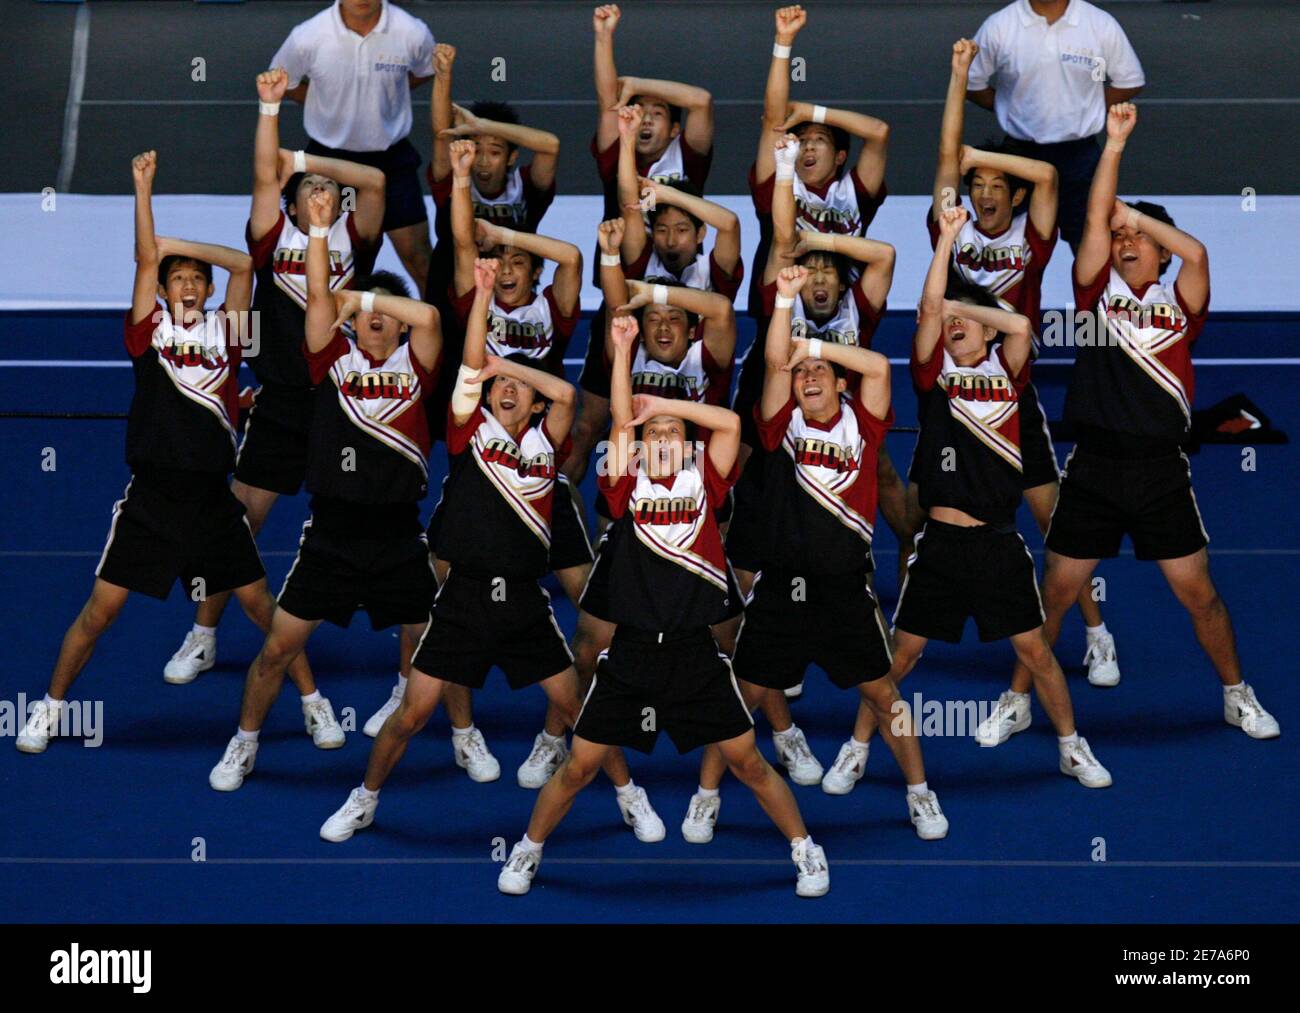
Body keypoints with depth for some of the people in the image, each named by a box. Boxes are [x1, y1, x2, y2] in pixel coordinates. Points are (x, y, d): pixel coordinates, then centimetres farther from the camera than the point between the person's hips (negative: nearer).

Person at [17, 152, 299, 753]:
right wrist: (144, 186, -13)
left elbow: (243, 265, 0)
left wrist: (177, 244, 2)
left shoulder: (225, 331, 7)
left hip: (212, 496, 1)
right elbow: (146, 261, -6)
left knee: (259, 602, 5)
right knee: (102, 606, 0)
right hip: (150, 494, -1)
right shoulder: (150, 329, 3)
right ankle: (50, 707, 12)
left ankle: (312, 700, 17)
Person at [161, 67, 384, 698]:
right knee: (239, 521, 3)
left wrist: (306, 159, -4)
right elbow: (265, 178, -6)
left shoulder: (353, 241, 5)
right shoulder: (274, 237, 5)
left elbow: (375, 182, -7)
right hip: (278, 405, 0)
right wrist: (269, 107, -11)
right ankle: (203, 638, 15)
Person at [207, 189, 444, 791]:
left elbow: (427, 316, -17)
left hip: (399, 541, 0)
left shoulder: (415, 364, 2)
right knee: (278, 647, 2)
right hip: (331, 533, 0)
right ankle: (244, 746, 20)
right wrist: (319, 228, -19)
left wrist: (363, 293, -6)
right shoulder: (334, 358, 3)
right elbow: (319, 298, -11)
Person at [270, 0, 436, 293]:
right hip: (329, 156, 0)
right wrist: (332, 101, -2)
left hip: (391, 157, 0)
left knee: (416, 253, 2)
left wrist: (380, 92, 0)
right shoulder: (307, 38, -20)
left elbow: (425, 72, 6)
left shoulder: (414, 34, -18)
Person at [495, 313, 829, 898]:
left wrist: (662, 405, -4)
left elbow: (730, 424, -7)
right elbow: (622, 421, -8)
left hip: (696, 653, 0)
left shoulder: (703, 481, 4)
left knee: (748, 763, 4)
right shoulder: (629, 485, 3)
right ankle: (528, 853, 23)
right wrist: (623, 350, -16)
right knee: (579, 767, 4)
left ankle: (805, 851, 20)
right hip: (631, 651, 0)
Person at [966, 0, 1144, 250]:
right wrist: (1008, 108, 0)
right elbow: (972, 83, 6)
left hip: (1078, 154, 0)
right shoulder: (998, 27, -6)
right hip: (1021, 154, 0)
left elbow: (1129, 82, 5)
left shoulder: (1101, 25, -6)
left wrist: (1083, 111, 1)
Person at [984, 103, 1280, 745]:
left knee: (1198, 592, 4)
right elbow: (1095, 223, -4)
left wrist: (1136, 213, -3)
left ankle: (1238, 697, 20)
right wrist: (1114, 144, -8)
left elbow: (1194, 251, -13)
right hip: (1092, 467, 0)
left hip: (1160, 469, 0)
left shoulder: (1179, 303, 6)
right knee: (1057, 591, 4)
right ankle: (1017, 701, 15)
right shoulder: (1098, 293, 8)